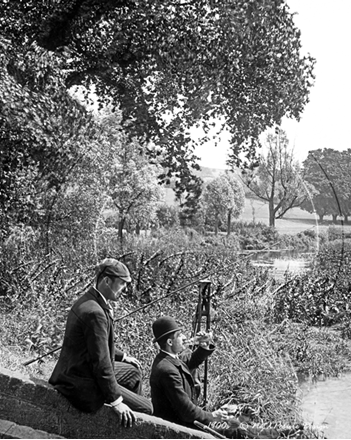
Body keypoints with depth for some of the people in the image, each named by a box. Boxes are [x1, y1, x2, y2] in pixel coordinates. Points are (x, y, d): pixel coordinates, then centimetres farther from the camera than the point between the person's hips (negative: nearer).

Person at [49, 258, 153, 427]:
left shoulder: (87, 301, 4)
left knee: (133, 371, 25)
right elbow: (100, 361, -26)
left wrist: (122, 356, 23)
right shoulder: (94, 313, -28)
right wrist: (116, 401, -19)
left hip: (74, 371, 11)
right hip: (83, 385, -11)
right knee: (146, 409, -4)